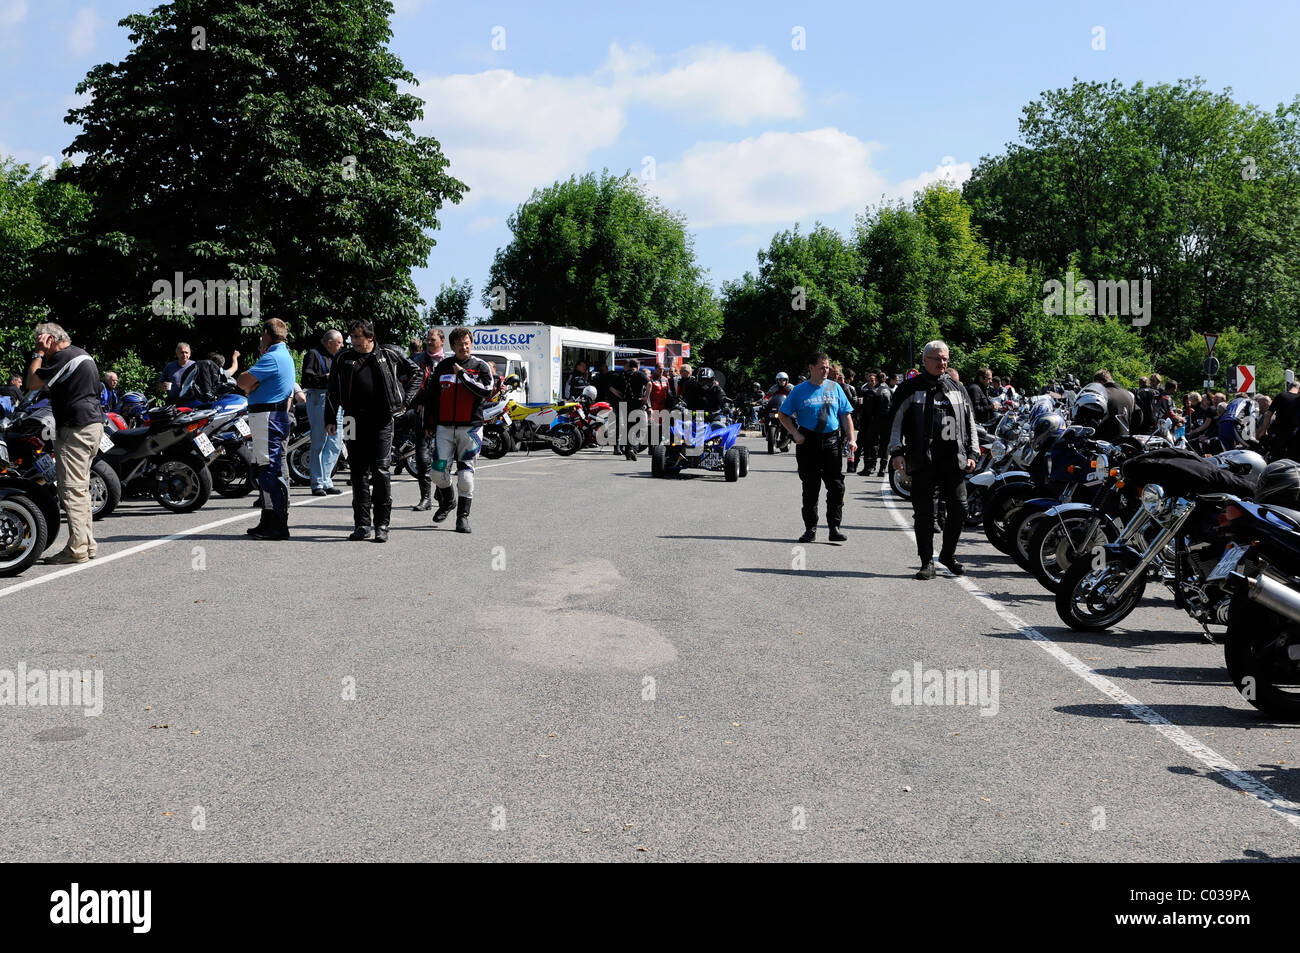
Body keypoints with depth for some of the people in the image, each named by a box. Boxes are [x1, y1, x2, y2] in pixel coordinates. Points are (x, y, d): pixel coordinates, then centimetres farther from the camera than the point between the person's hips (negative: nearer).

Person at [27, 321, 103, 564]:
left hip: (76, 429, -10)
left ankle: (77, 549, -10)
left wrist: (39, 354, -4)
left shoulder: (63, 357, -13)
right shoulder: (82, 354, 19)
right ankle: (88, 544, 18)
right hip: (94, 424, 11)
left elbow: (32, 383, -10)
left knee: (71, 488, -9)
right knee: (80, 487, 14)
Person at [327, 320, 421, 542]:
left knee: (381, 470, -8)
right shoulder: (343, 359, 12)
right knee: (359, 473, 5)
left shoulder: (389, 355, 6)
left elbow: (416, 374, 17)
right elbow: (332, 391, 16)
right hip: (355, 421, 3)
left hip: (382, 419, -3)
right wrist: (330, 419, 9)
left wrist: (406, 399, 6)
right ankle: (362, 525, 11)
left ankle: (382, 525, -3)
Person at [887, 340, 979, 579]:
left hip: (953, 460, 3)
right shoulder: (910, 388, 5)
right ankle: (927, 562, 9)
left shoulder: (958, 389, 17)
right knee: (923, 513, 0)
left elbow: (970, 422, 21)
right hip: (922, 461, -3)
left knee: (959, 508, -1)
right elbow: (896, 420, 0)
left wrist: (972, 453, 12)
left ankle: (948, 554, 18)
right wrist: (896, 451, -9)